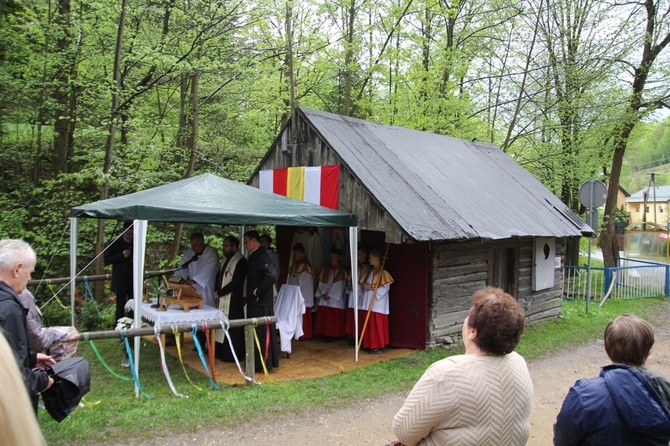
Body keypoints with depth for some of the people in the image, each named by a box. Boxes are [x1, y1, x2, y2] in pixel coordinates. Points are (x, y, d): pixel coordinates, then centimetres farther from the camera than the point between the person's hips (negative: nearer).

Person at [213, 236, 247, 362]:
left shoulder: (240, 261, -14)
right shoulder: (226, 259, 14)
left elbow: (235, 282, -19)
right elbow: (220, 276, 22)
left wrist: (219, 293, -12)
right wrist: (217, 292, 6)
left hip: (233, 300, -8)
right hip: (223, 300, 8)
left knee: (232, 328, -2)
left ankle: (233, 355, 7)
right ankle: (223, 352, 20)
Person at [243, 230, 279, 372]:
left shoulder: (262, 256, -17)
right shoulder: (253, 256, 12)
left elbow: (270, 277, -28)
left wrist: (257, 292, -19)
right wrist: (249, 295, 12)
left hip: (261, 302, -10)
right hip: (254, 301, 10)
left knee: (262, 333, -2)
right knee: (255, 333, 16)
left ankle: (264, 364, 7)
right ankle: (257, 361, 27)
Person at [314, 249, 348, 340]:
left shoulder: (341, 272, -1)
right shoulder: (325, 270, 12)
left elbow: (339, 286, -9)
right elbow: (321, 284, 8)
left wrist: (329, 294, -13)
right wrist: (323, 294, -7)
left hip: (336, 299, -4)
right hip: (325, 298, 4)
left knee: (335, 318, -5)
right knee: (324, 317, 1)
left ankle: (333, 335, 1)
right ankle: (326, 334, 8)